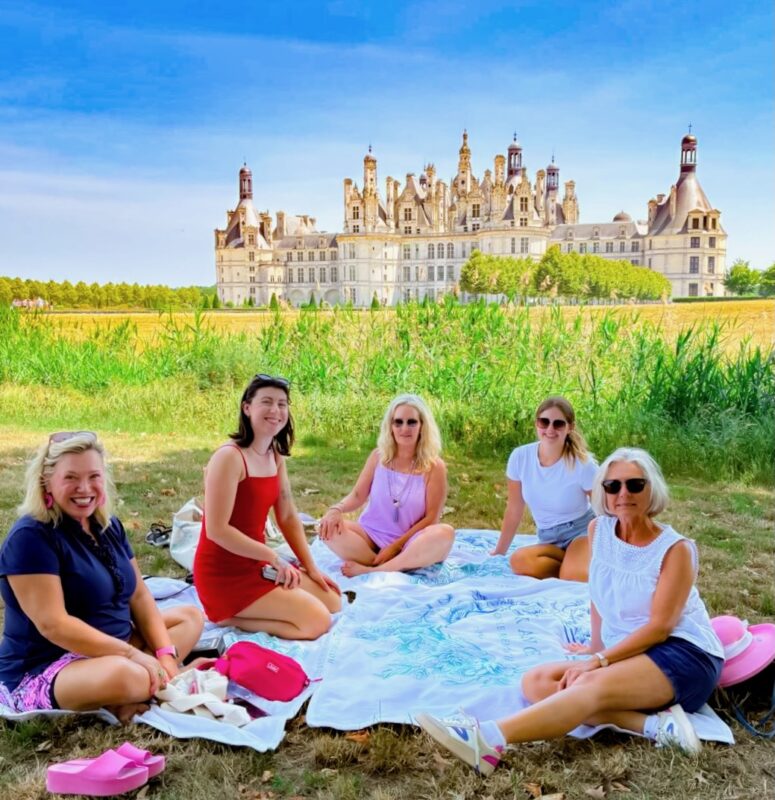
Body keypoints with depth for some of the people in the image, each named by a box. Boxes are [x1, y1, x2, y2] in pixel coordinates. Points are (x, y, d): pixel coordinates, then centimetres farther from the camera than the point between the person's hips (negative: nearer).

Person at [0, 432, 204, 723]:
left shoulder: (108, 525, 6)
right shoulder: (30, 537, -19)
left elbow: (138, 595, 8)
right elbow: (53, 625, -26)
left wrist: (165, 654, -6)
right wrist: (132, 653, -25)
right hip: (44, 670, -9)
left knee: (191, 617, 8)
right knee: (125, 676, -39)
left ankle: (154, 682, -14)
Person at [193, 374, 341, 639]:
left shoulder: (276, 457, 6)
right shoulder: (229, 457, -21)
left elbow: (288, 518, 10)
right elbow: (217, 530, -23)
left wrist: (311, 568, 6)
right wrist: (273, 557, -17)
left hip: (257, 564, 9)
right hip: (225, 574, -9)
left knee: (333, 602, 11)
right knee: (318, 621, -15)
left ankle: (244, 611, 11)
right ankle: (228, 617, -3)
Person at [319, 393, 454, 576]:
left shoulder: (434, 466, -7)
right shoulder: (378, 456, 2)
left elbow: (431, 518, -9)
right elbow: (357, 496, 3)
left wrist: (396, 545, -16)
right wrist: (336, 509, -19)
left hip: (410, 543, -2)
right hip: (372, 536, 2)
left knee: (444, 533, -33)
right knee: (329, 526, -22)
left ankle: (371, 571, -32)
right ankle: (390, 569, -28)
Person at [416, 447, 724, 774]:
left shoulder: (675, 549, -11)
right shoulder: (599, 529, 3)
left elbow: (659, 627, -15)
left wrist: (599, 660, -20)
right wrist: (597, 648, 13)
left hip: (683, 656, -7)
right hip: (626, 655, 7)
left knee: (592, 684, -35)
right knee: (535, 683, -14)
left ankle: (488, 740, -51)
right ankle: (654, 722, -27)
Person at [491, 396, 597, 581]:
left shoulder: (582, 465, -17)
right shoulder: (520, 457, -10)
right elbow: (514, 510, 2)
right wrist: (500, 551, 6)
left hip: (582, 531, -4)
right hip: (548, 539, 4)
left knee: (573, 577, -34)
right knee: (519, 561, -29)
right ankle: (572, 562, -4)